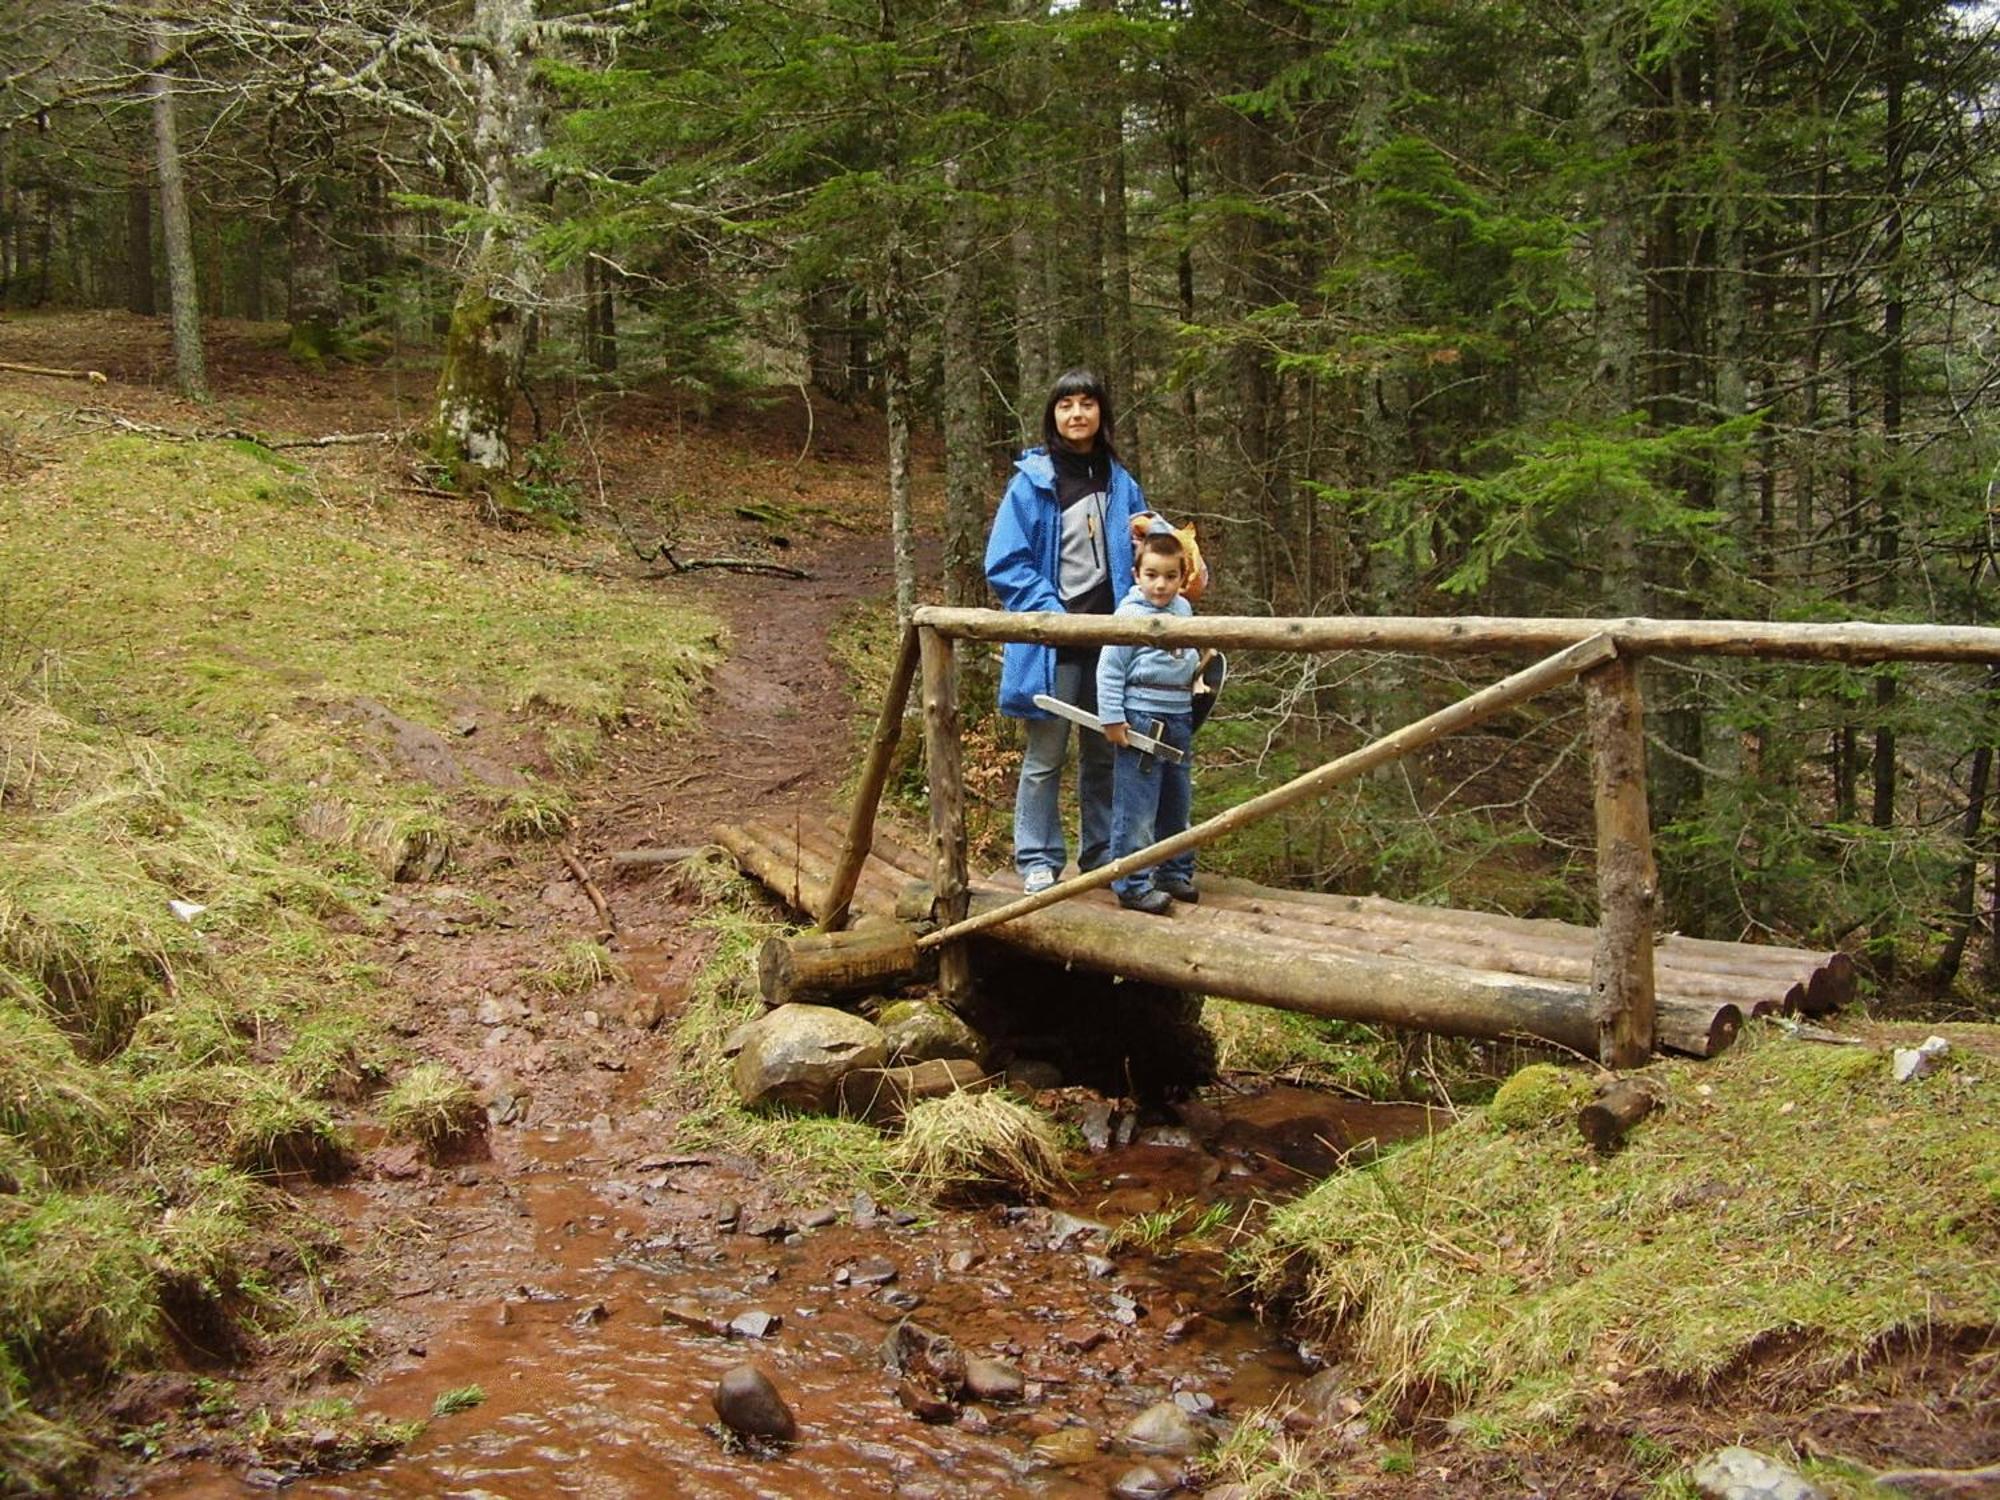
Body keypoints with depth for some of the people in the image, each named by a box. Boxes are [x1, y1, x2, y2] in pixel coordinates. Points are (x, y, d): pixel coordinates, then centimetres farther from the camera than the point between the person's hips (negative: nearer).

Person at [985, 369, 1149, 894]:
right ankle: (1038, 860, 10)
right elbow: (1005, 563, -6)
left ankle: (1103, 853, 23)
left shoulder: (1120, 483, 10)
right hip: (1052, 641, -4)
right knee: (1046, 756, 1)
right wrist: (1050, 613, -14)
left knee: (1105, 753, 12)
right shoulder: (1032, 481, -4)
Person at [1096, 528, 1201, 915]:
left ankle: (1175, 872, 29)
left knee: (1177, 803, 16)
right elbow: (1110, 671, -12)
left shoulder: (1183, 609, 8)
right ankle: (1133, 885, 0)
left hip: (1180, 718, 7)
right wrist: (1112, 719, -15)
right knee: (1137, 809, -5)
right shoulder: (1130, 615, -12)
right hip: (1141, 719, -7)